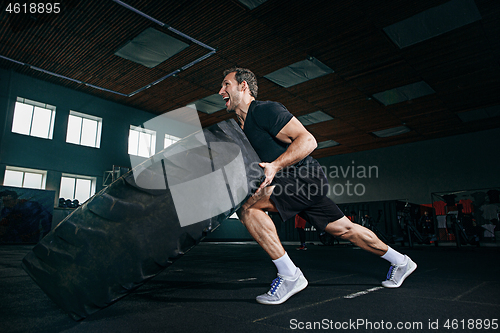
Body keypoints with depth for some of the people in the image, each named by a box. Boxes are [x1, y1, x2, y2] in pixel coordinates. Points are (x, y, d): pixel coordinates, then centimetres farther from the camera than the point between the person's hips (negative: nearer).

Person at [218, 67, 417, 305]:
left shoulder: (265, 110, -12)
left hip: (306, 178, -9)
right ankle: (400, 262, 37)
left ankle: (289, 276, -14)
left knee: (248, 206, -22)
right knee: (343, 229, 17)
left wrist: (275, 166, -30)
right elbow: (254, 165, 26)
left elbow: (308, 140, -21)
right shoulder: (242, 128, 16)